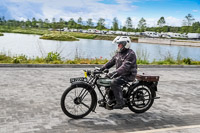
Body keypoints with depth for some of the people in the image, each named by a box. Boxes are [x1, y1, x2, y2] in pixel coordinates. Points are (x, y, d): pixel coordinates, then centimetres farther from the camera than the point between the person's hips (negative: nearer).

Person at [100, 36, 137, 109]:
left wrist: (113, 73, -37)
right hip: (120, 73, 9)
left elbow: (125, 67, -29)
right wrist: (102, 68, 1)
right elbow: (111, 61, 12)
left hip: (128, 75, -9)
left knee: (114, 82, -27)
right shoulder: (119, 53, 11)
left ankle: (120, 102, -19)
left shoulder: (130, 54, -19)